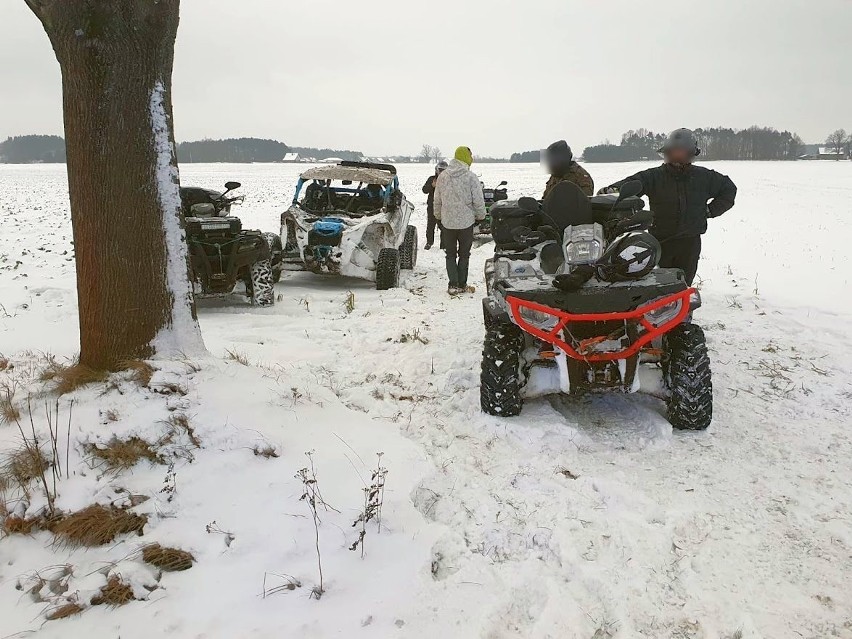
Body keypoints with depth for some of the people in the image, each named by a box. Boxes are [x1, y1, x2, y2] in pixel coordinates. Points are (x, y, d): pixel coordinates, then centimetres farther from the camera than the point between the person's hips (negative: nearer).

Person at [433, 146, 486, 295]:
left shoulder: (442, 176, 1)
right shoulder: (470, 177, -11)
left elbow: (437, 200, 8)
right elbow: (478, 200, -8)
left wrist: (438, 216, 22)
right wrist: (480, 216, 8)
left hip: (447, 222, 3)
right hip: (466, 221, -2)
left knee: (450, 254, 10)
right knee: (464, 254, 11)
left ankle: (453, 285, 1)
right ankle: (461, 284, 14)